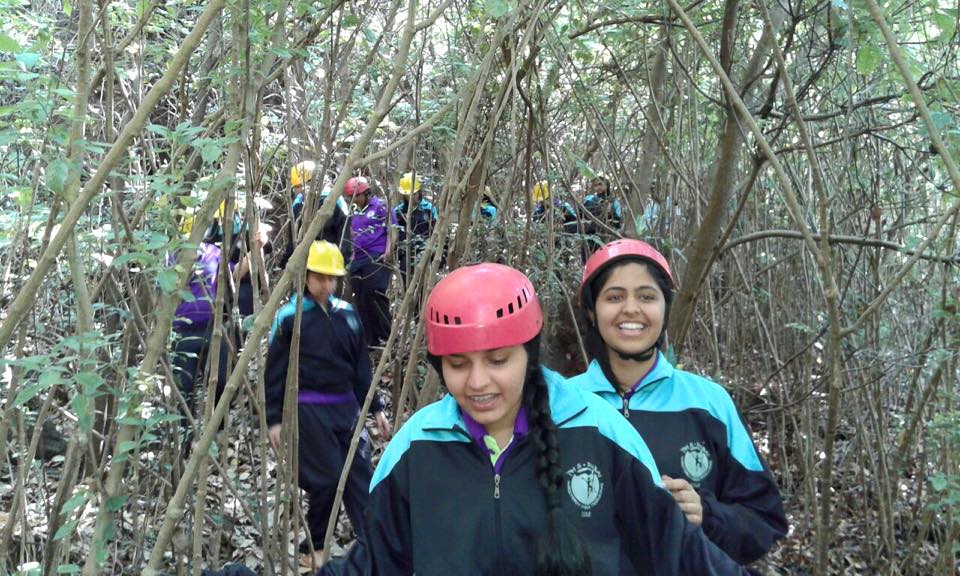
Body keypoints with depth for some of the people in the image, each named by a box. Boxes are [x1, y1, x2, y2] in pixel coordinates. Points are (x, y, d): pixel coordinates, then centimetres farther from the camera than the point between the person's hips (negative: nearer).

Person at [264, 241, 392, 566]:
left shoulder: (346, 313, 8)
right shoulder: (289, 316, -6)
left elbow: (361, 365, 14)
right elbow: (275, 371, -4)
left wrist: (375, 408, 12)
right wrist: (274, 418, -6)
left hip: (346, 406, 5)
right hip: (308, 409, -5)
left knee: (360, 474, 0)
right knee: (327, 478, -3)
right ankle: (313, 546, 18)